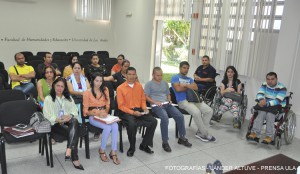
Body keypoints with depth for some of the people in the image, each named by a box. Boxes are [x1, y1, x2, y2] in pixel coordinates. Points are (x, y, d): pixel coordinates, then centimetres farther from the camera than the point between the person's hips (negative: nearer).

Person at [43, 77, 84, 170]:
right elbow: (47, 116, -4)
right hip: (55, 124, -3)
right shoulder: (48, 99, 6)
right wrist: (58, 120, -20)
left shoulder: (68, 98, 21)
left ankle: (69, 150, -41)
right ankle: (75, 159, -27)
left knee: (74, 120, -35)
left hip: (68, 121, 4)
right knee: (73, 132, -32)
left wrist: (70, 115, -13)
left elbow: (75, 111, 11)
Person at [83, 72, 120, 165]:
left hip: (104, 115, 4)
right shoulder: (87, 92, -4)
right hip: (93, 117, -4)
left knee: (115, 126, -28)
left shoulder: (105, 90, 9)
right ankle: (102, 150, -8)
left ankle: (113, 152, -20)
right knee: (107, 127, -31)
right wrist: (98, 114, -18)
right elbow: (86, 110, -3)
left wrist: (105, 113, -9)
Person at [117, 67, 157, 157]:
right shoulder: (120, 88, -5)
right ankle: (132, 147, -10)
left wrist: (144, 108, -3)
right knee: (132, 124, -36)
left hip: (139, 110, 5)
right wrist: (132, 112, -19)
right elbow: (121, 105, -7)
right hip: (127, 112, -4)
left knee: (154, 121, -18)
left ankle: (144, 145, -1)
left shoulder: (139, 86, 11)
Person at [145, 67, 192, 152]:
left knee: (180, 116, -15)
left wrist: (169, 100, 6)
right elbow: (146, 97, -1)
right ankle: (165, 142, -21)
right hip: (156, 106, -5)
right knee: (165, 118, -33)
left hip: (167, 104, 6)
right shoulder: (149, 84, 5)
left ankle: (182, 138, 2)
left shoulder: (165, 83, 22)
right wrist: (155, 102, -13)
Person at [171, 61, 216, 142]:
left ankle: (200, 133, -4)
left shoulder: (189, 79, 24)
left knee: (209, 111, -9)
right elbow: (178, 89, -12)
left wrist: (185, 85, -5)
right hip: (183, 101, -7)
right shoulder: (175, 77, 6)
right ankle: (205, 134, -13)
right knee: (196, 112, -31)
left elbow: (196, 88, 5)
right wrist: (190, 87, 2)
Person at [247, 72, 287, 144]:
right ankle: (255, 133, -29)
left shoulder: (282, 88, -14)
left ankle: (269, 136, -28)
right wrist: (261, 100, -31)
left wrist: (267, 103, -37)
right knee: (261, 113, -28)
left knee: (270, 114, -33)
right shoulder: (264, 85, 3)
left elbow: (278, 101, -24)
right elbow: (259, 94, -7)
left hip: (278, 106, -3)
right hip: (265, 104, 4)